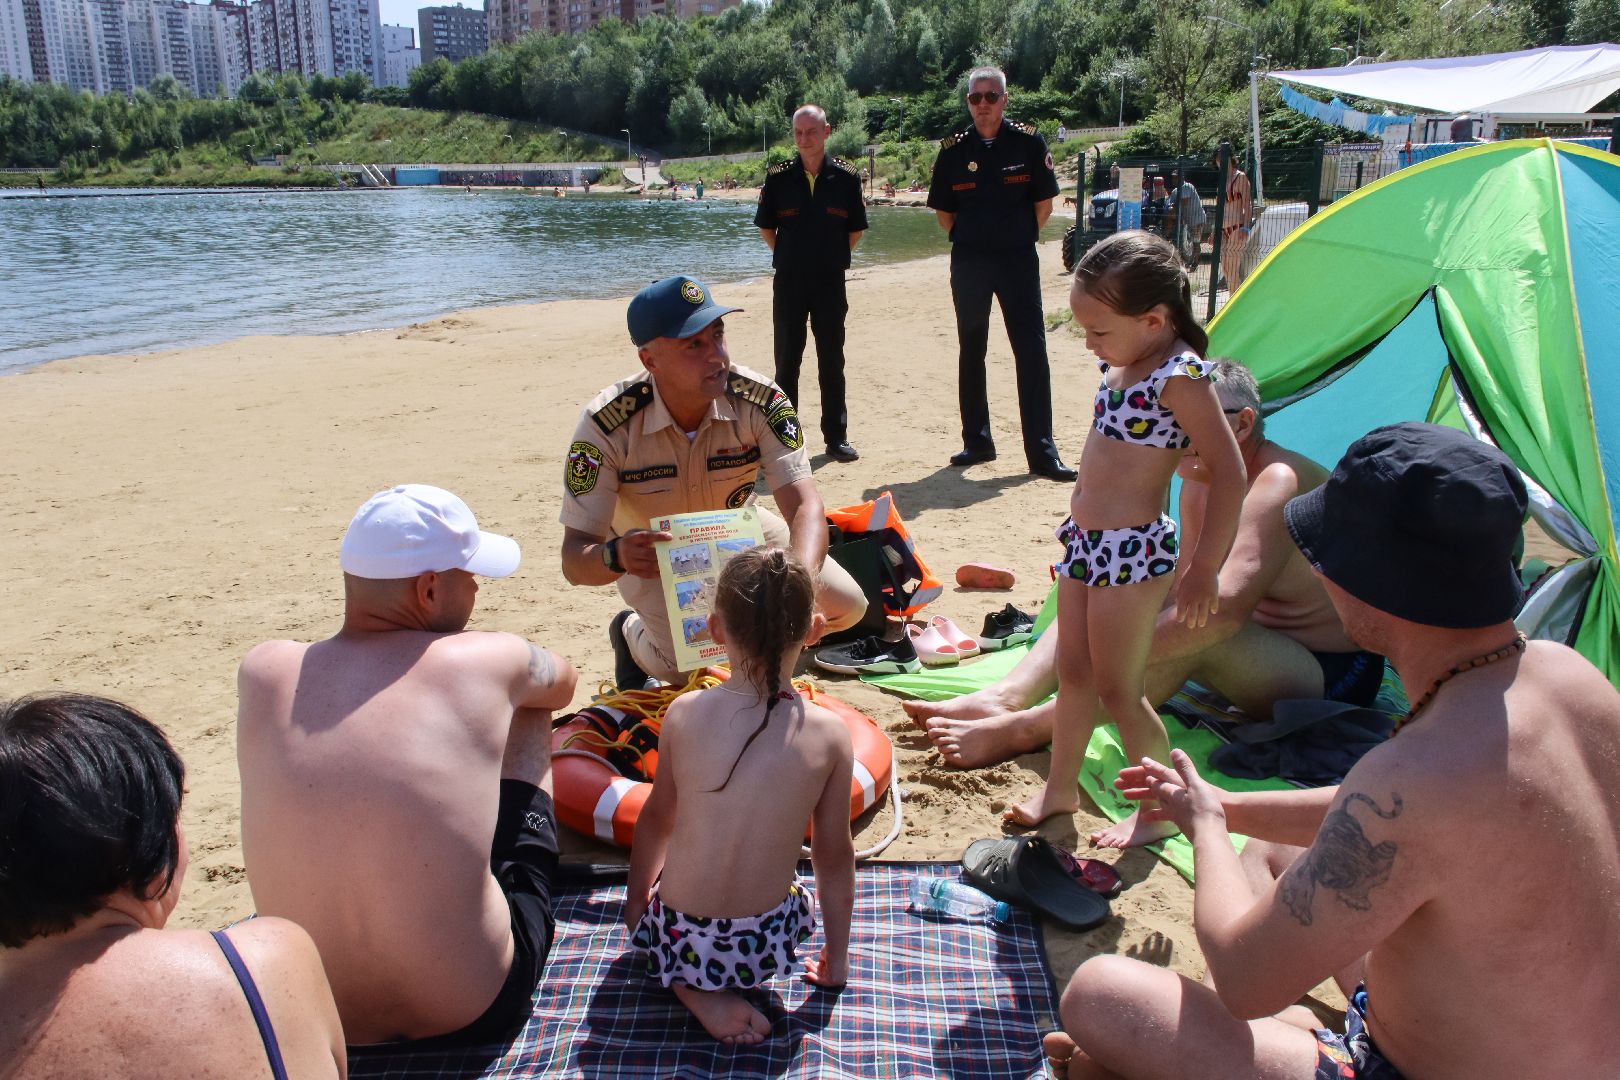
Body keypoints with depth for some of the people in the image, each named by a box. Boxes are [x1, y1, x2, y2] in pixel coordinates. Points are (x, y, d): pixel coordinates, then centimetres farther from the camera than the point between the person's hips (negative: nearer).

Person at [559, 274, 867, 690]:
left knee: (846, 605, -11)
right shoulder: (607, 425, -32)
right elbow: (574, 561, -31)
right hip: (653, 547, -2)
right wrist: (617, 557, -56)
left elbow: (805, 505, -36)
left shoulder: (759, 401, -28)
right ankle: (634, 635, 11)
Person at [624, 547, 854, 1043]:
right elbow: (835, 855, -2)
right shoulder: (829, 733, -12)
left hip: (678, 937, -1)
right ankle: (723, 981, 12)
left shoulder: (683, 713, -10)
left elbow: (657, 819, 4)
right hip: (768, 946, 1)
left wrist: (637, 897, 24)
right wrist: (837, 958, 14)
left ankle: (696, 990, 7)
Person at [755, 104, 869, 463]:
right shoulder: (778, 177, 1)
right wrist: (787, 257, 8)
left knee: (831, 361, 5)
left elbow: (856, 230, 10)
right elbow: (766, 225, 11)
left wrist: (833, 257, 7)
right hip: (788, 283, 0)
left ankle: (836, 437, 12)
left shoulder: (845, 177, 1)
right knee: (786, 361, 5)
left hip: (830, 282, 0)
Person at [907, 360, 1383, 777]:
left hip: (1335, 677, -8)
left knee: (1192, 634, -35)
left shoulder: (1279, 482, -25)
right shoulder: (1199, 481, 1)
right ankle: (1005, 696, -23)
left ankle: (1023, 730, -32)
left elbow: (1225, 608, -38)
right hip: (1262, 650, 8)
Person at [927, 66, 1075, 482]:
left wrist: (1018, 237, 4)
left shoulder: (1029, 142, 0)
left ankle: (1042, 452, -3)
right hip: (968, 263, 2)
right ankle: (977, 442, 20)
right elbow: (943, 211, 11)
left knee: (1032, 353, -6)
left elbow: (1044, 203, 4)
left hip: (1018, 260, -2)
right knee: (970, 353, 8)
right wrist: (970, 239, 5)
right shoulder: (953, 149, 4)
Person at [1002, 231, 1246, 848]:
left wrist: (1203, 570, -17)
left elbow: (1228, 474, -20)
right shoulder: (1123, 364, 7)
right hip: (1084, 541, 9)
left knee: (1118, 690, 2)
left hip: (1133, 550, -9)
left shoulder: (1179, 376, -19)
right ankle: (1060, 788, 35)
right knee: (1073, 674, 18)